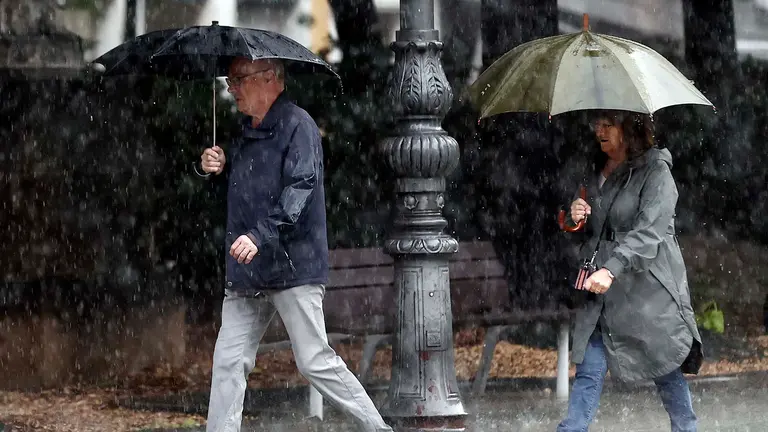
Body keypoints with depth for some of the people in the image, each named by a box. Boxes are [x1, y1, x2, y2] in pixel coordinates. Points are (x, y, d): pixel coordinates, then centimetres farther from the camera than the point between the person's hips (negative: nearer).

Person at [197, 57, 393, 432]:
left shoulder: (297, 125, -9)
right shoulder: (245, 134, 17)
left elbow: (299, 188, -20)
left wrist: (260, 235, -31)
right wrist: (212, 166, 8)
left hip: (293, 266, -8)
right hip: (247, 274, 8)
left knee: (314, 361, -6)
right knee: (228, 362, 2)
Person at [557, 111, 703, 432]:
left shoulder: (655, 171, -9)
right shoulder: (599, 174, 14)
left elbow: (649, 231, -21)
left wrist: (611, 269, -32)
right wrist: (579, 217, 1)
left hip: (649, 289, -6)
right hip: (604, 295, 6)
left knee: (666, 370, 3)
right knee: (589, 371, -1)